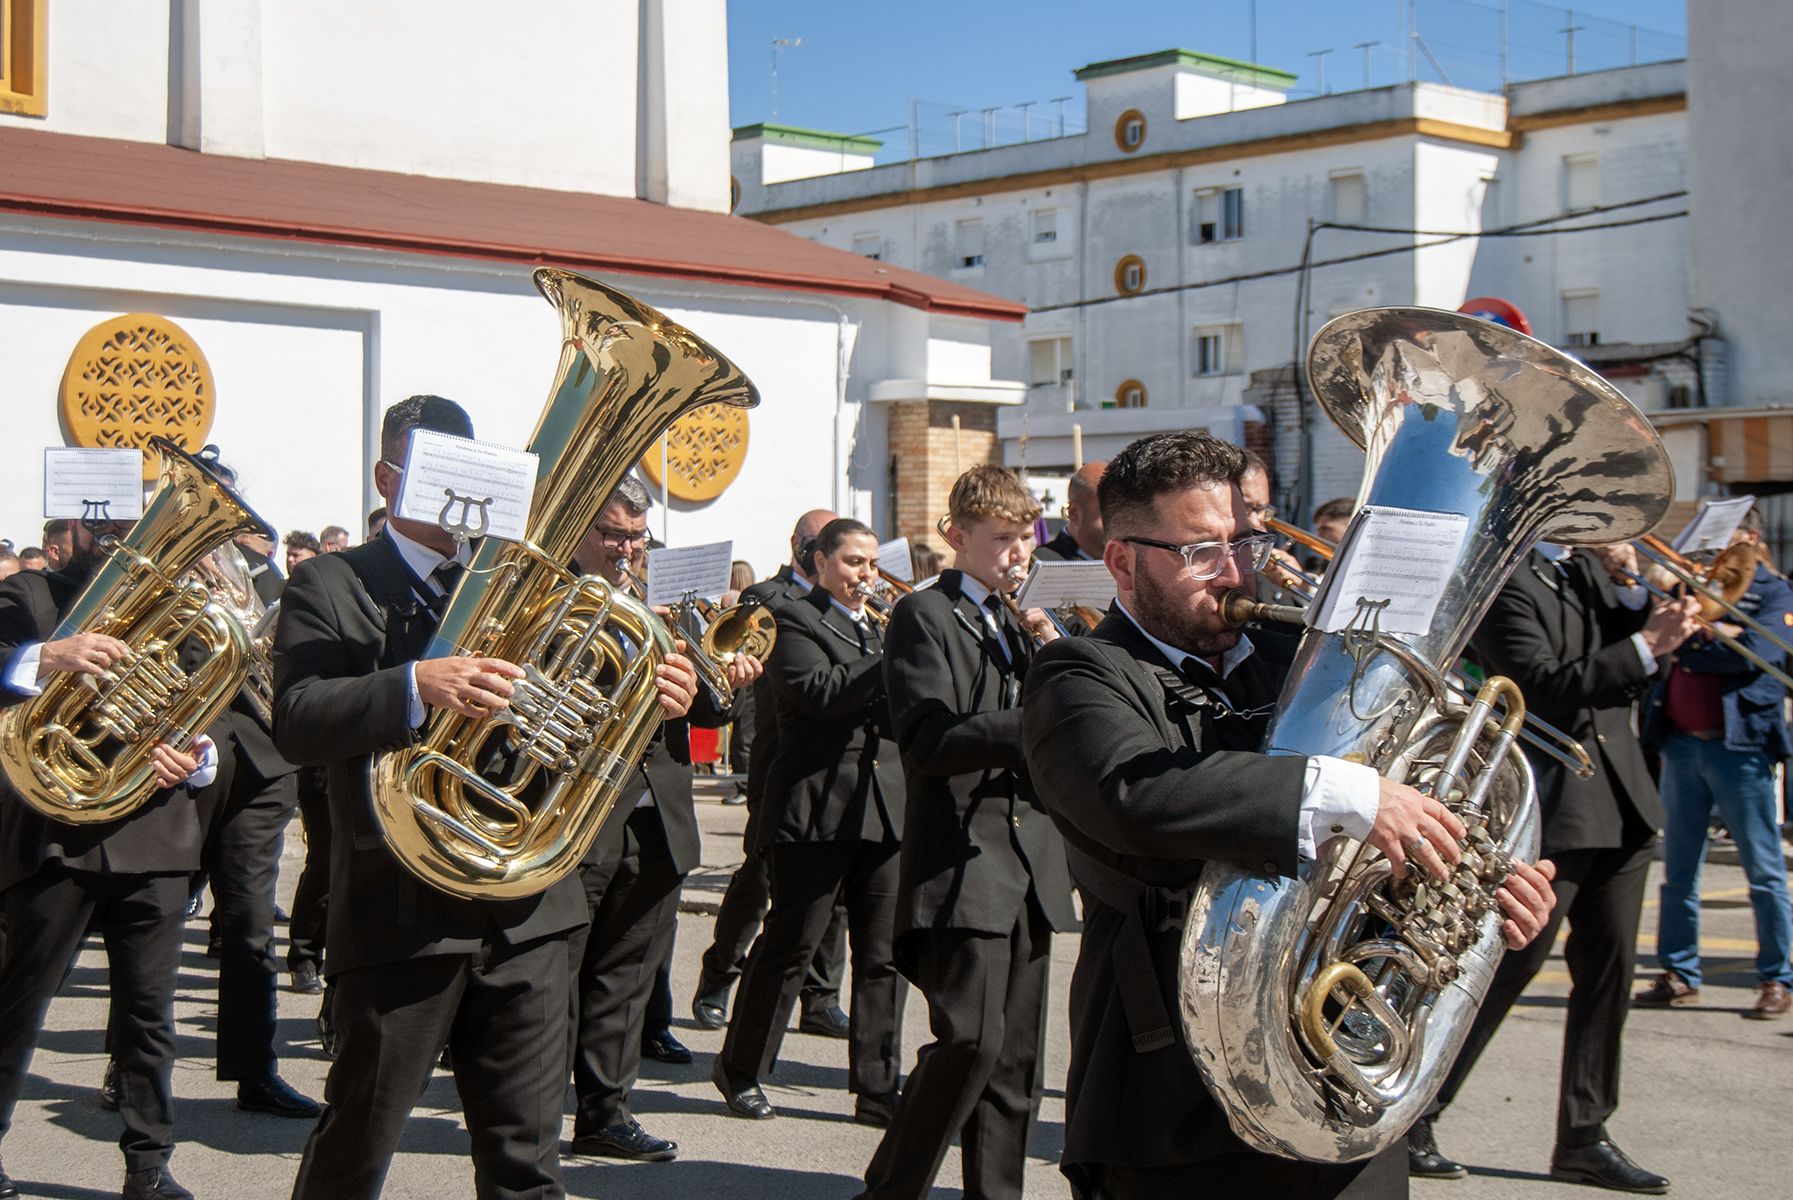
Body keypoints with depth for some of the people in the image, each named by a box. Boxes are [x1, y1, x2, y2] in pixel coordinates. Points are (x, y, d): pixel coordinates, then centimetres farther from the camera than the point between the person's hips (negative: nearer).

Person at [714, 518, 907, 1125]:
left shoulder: (879, 627, 20)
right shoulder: (794, 620, -3)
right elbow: (822, 692, -20)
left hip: (886, 810, 7)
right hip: (818, 810, -7)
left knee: (883, 956, 5)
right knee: (788, 947, 2)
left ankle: (877, 1089, 11)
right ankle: (740, 1069, 18)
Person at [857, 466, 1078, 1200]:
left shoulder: (1025, 622, 21)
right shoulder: (925, 616, -2)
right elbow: (928, 743, -15)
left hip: (1030, 858, 7)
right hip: (963, 857, -7)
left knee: (1016, 1055, 8)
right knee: (971, 1039, -16)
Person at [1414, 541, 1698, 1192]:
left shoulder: (1589, 569, 12)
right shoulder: (1508, 581, -11)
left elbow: (1632, 672, 12)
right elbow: (1545, 688, -21)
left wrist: (1632, 584, -1)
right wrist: (1643, 648, -23)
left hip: (1621, 805, 8)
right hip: (1551, 805, -8)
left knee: (1608, 969, 10)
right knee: (1508, 967, -6)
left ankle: (1583, 1137, 21)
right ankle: (1412, 1121, 5)